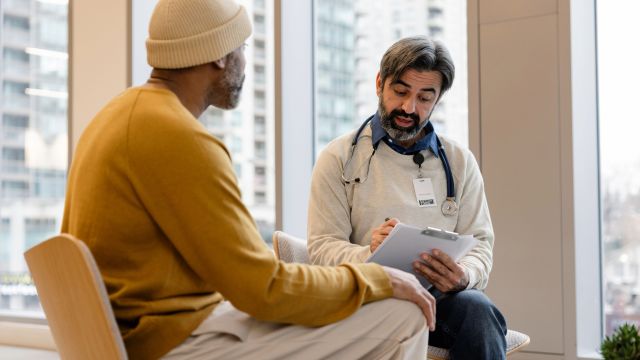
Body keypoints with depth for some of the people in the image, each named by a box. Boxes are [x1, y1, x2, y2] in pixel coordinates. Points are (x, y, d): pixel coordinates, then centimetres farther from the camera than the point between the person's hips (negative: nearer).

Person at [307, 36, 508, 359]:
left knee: (477, 308, -32)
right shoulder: (338, 158, 6)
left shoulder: (460, 162, 14)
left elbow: (479, 244, 9)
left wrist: (463, 275, -17)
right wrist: (369, 254, -24)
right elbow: (322, 247, -1)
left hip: (441, 297, 3)